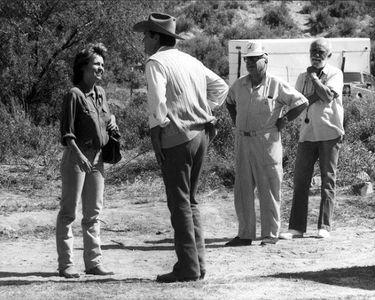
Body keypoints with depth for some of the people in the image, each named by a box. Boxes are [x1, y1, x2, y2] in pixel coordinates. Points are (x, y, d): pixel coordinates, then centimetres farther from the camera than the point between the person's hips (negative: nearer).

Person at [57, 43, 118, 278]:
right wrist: (78, 155, -25)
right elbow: (66, 132, -15)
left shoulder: (100, 93, 10)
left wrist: (112, 123, 8)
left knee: (93, 212, 10)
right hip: (77, 156, -7)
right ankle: (66, 264, 1)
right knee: (69, 211, -2)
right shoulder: (74, 95, -12)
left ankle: (93, 261, 16)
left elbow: (108, 115, 29)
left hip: (97, 158, 7)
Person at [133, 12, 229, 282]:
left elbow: (157, 99, -21)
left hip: (176, 137, -7)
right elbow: (220, 86, 22)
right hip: (201, 134, 8)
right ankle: (198, 263, 15)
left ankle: (188, 268, -2)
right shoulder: (191, 60, 14)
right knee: (191, 201, 15)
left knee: (179, 204, -3)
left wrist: (156, 133, -14)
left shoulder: (156, 62, -8)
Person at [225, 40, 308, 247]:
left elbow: (302, 102, -2)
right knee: (242, 190, 7)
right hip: (243, 142, 5)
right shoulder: (239, 85, 7)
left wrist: (283, 121, -4)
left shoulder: (277, 85, -7)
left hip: (267, 142, -5)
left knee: (269, 190, 0)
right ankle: (245, 235, 14)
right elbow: (229, 102, 28)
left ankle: (271, 235, 7)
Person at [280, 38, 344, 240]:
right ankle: (296, 227, 0)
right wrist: (317, 95, -10)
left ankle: (324, 227, 3)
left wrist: (314, 77, -7)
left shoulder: (334, 74, 0)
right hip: (308, 132, 4)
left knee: (328, 180, 0)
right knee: (300, 179, -1)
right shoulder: (303, 77, 12)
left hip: (330, 132, -4)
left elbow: (328, 96, -16)